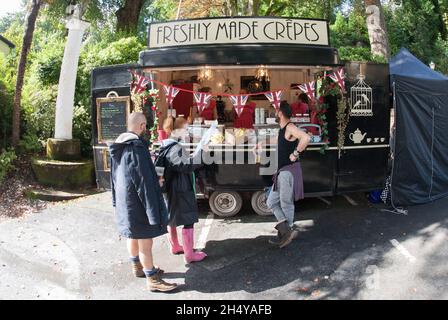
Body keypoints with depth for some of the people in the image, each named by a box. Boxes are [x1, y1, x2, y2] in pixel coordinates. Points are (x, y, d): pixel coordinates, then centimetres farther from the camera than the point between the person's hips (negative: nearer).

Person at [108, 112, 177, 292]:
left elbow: (114, 176, 15)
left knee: (133, 237, 22)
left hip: (124, 201, 9)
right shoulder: (137, 148, -23)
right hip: (137, 203, -9)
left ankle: (138, 267, 38)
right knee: (145, 242, 1)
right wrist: (153, 209, -21)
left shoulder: (118, 147, 6)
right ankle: (152, 279, 13)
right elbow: (144, 181, -25)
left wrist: (117, 199, 23)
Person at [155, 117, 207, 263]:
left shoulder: (166, 146, 8)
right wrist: (201, 152, -32)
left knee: (171, 218, 20)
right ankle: (189, 255, 7)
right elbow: (187, 165, -31)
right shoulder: (175, 148, -23)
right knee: (188, 221, -1)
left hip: (170, 189, 10)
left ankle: (175, 246, 37)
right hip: (180, 190, -10)